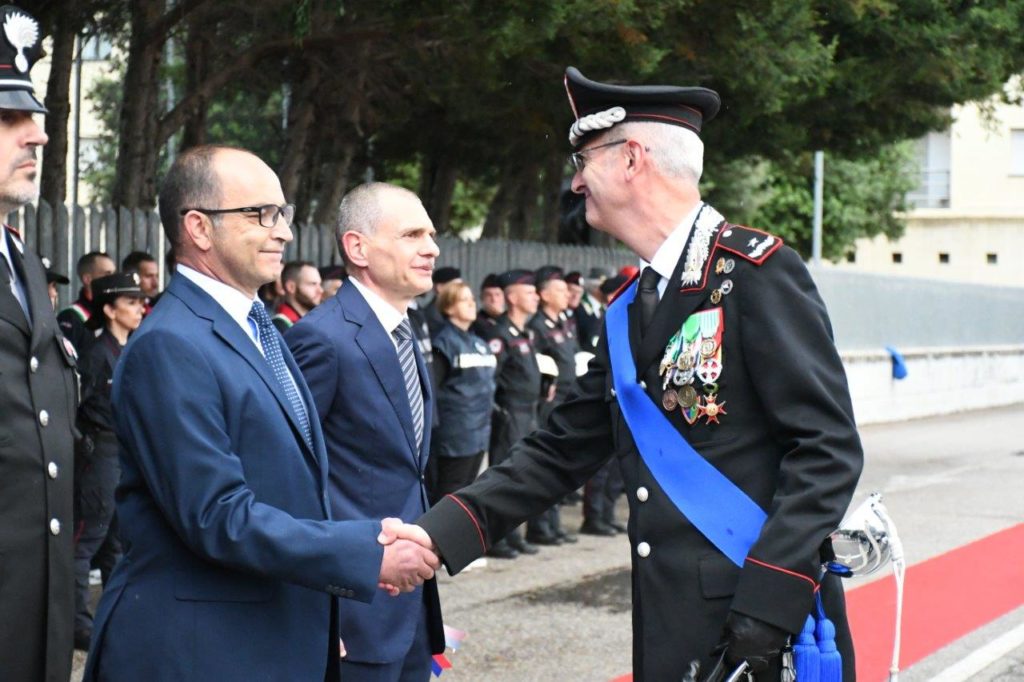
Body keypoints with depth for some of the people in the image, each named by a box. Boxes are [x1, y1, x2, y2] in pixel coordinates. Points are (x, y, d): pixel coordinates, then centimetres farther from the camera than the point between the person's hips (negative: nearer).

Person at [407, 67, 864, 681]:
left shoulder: (758, 273, -9)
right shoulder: (628, 312, 14)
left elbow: (828, 446, -14)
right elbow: (562, 452, 13)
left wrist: (769, 601, -22)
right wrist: (442, 535, 1)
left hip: (770, 629, -7)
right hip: (670, 630, 7)